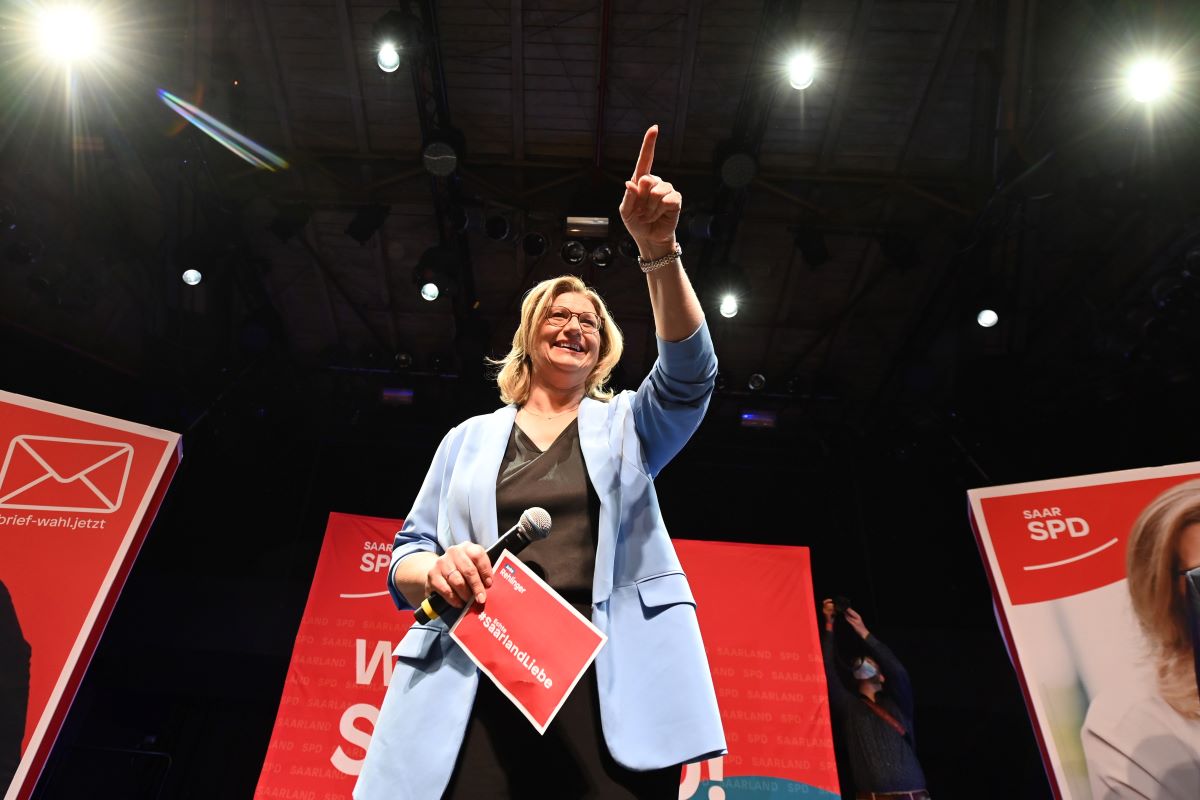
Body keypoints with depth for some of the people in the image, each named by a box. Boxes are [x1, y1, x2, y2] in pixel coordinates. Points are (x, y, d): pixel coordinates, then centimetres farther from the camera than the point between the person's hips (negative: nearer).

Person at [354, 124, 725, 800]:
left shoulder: (627, 425, 16)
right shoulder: (471, 438, 17)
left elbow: (691, 372, -4)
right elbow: (406, 556, 15)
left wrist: (658, 252, -18)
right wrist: (436, 570, -9)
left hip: (610, 686, 0)